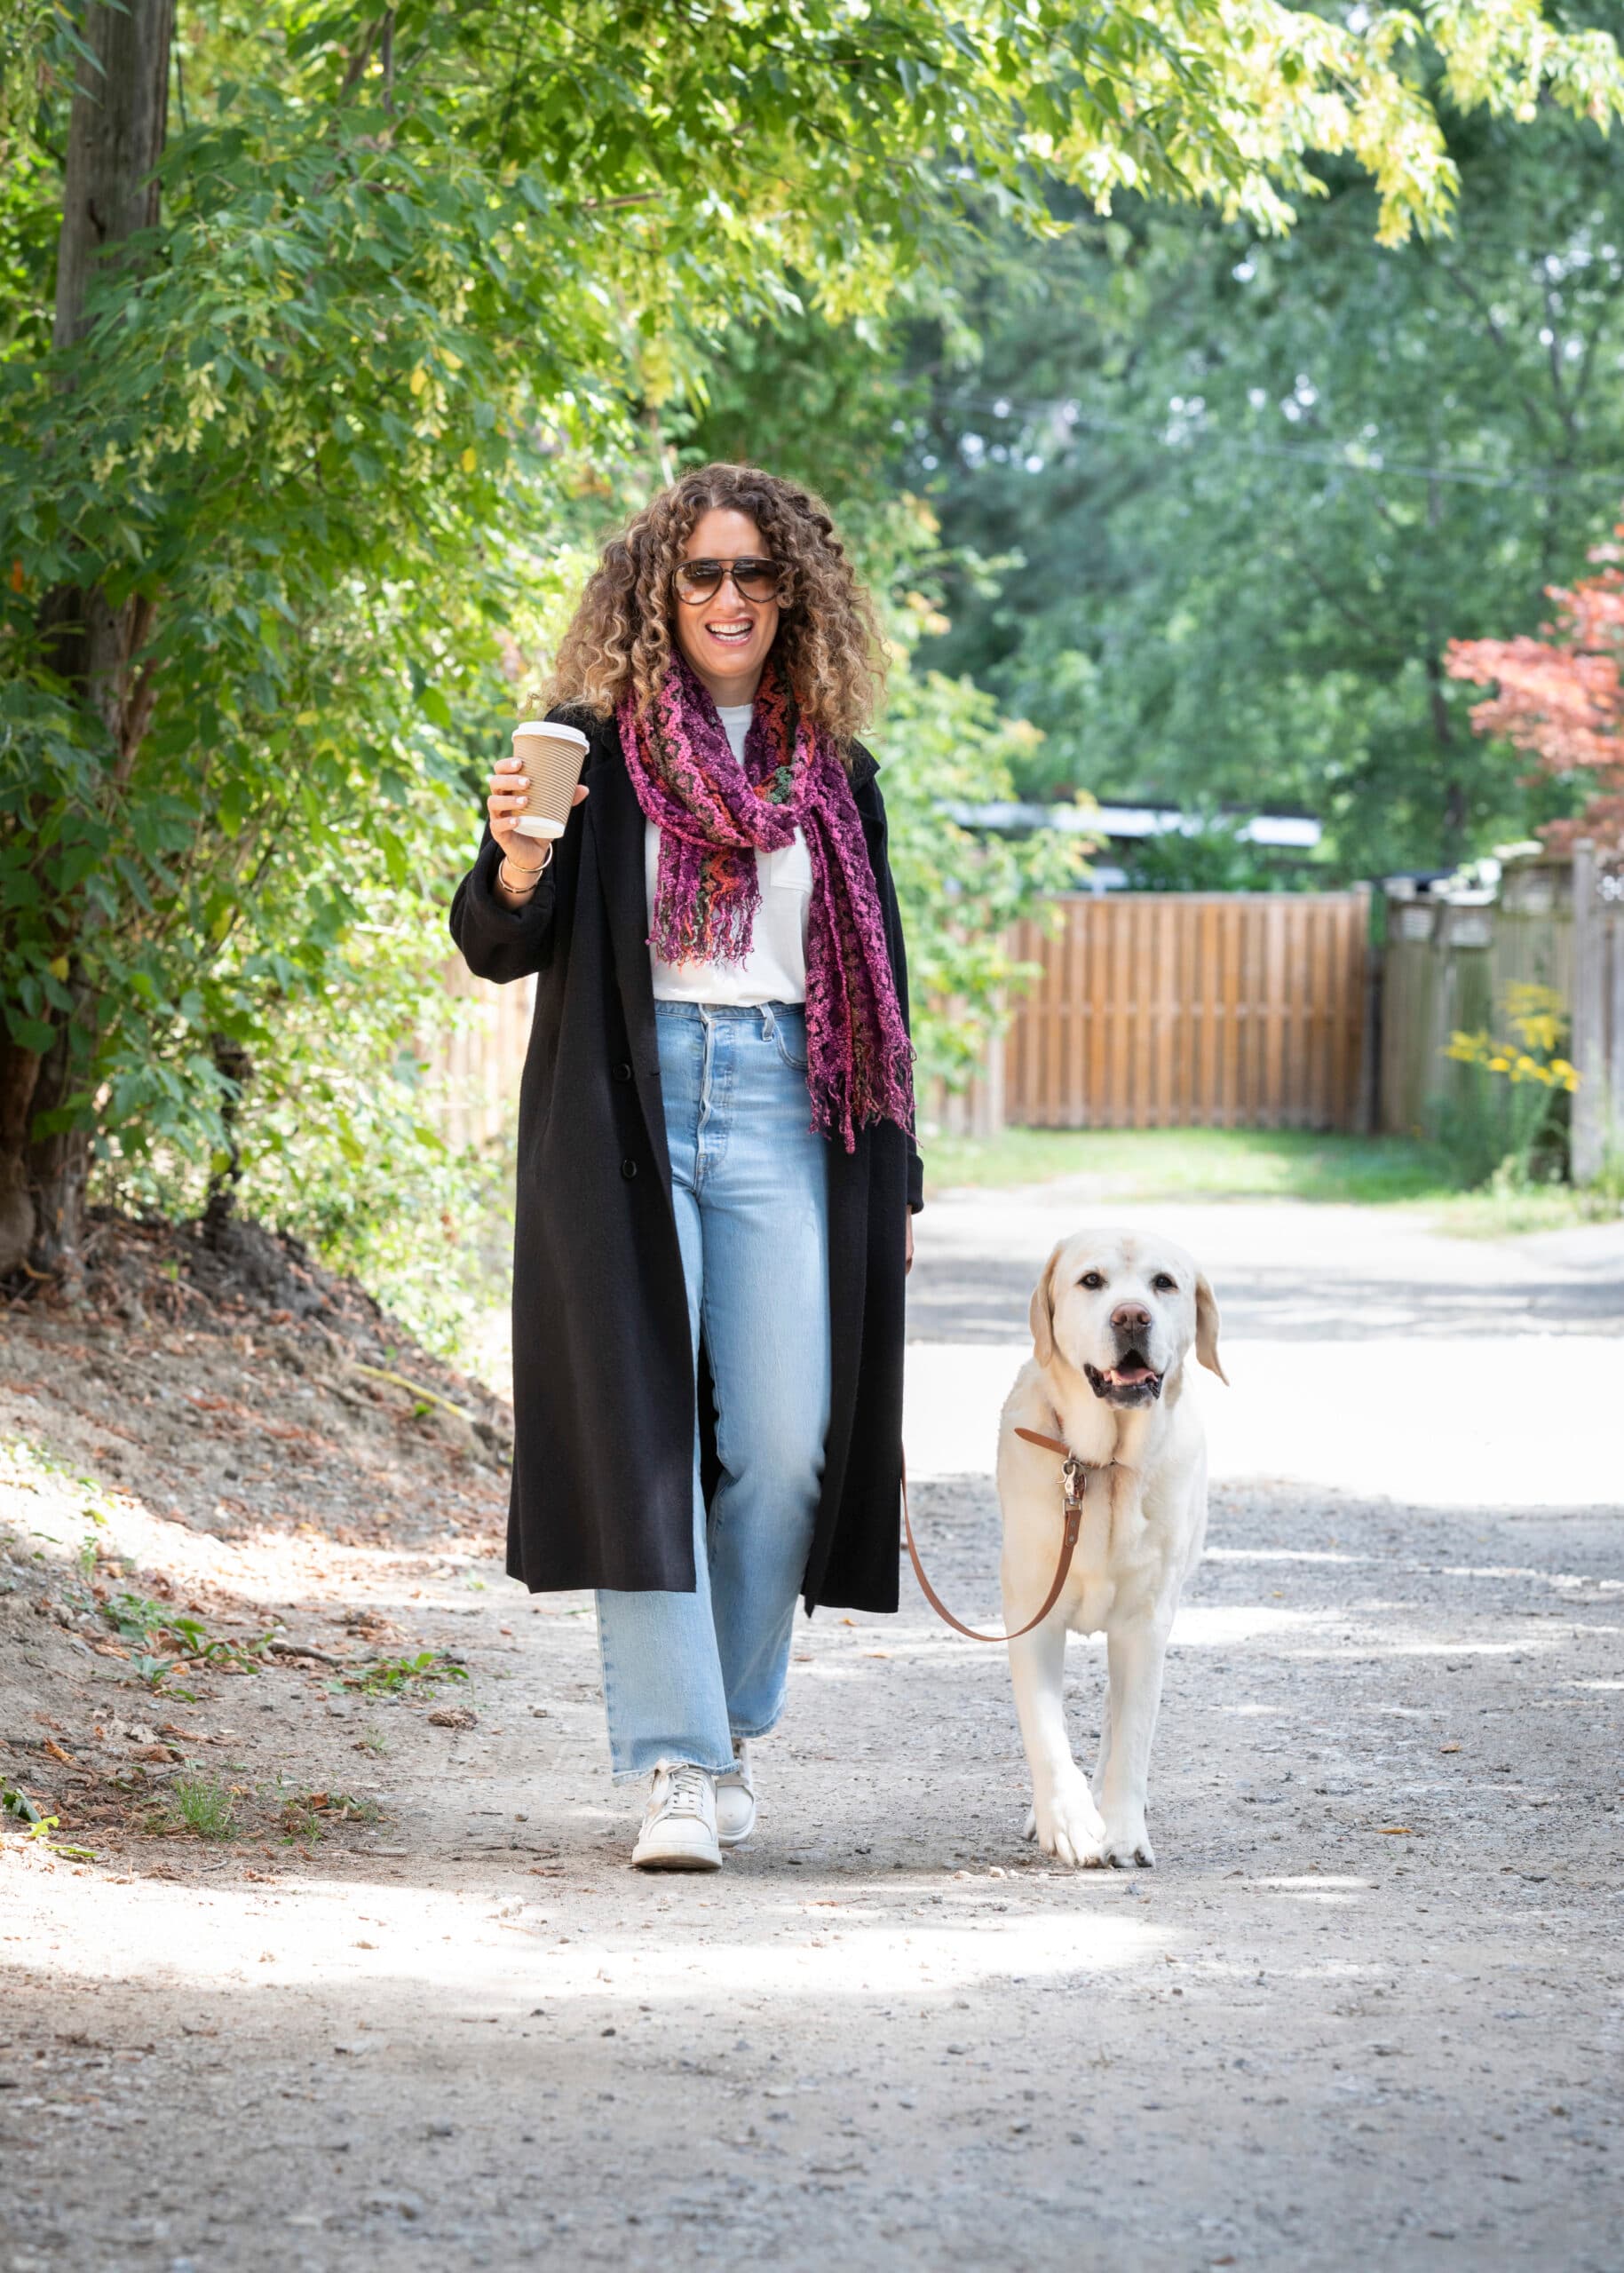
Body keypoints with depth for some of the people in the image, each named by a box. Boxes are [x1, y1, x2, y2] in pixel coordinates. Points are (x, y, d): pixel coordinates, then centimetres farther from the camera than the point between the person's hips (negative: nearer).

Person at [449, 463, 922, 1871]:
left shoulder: (835, 773, 12)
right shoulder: (600, 745, 2)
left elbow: (877, 982, 17)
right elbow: (498, 949, -2)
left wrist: (895, 1176, 13)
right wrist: (516, 864, -24)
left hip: (782, 1116, 3)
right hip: (627, 1114, -3)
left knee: (784, 1439, -3)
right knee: (646, 1429, -9)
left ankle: (736, 1721, 16)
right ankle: (677, 1765, -9)